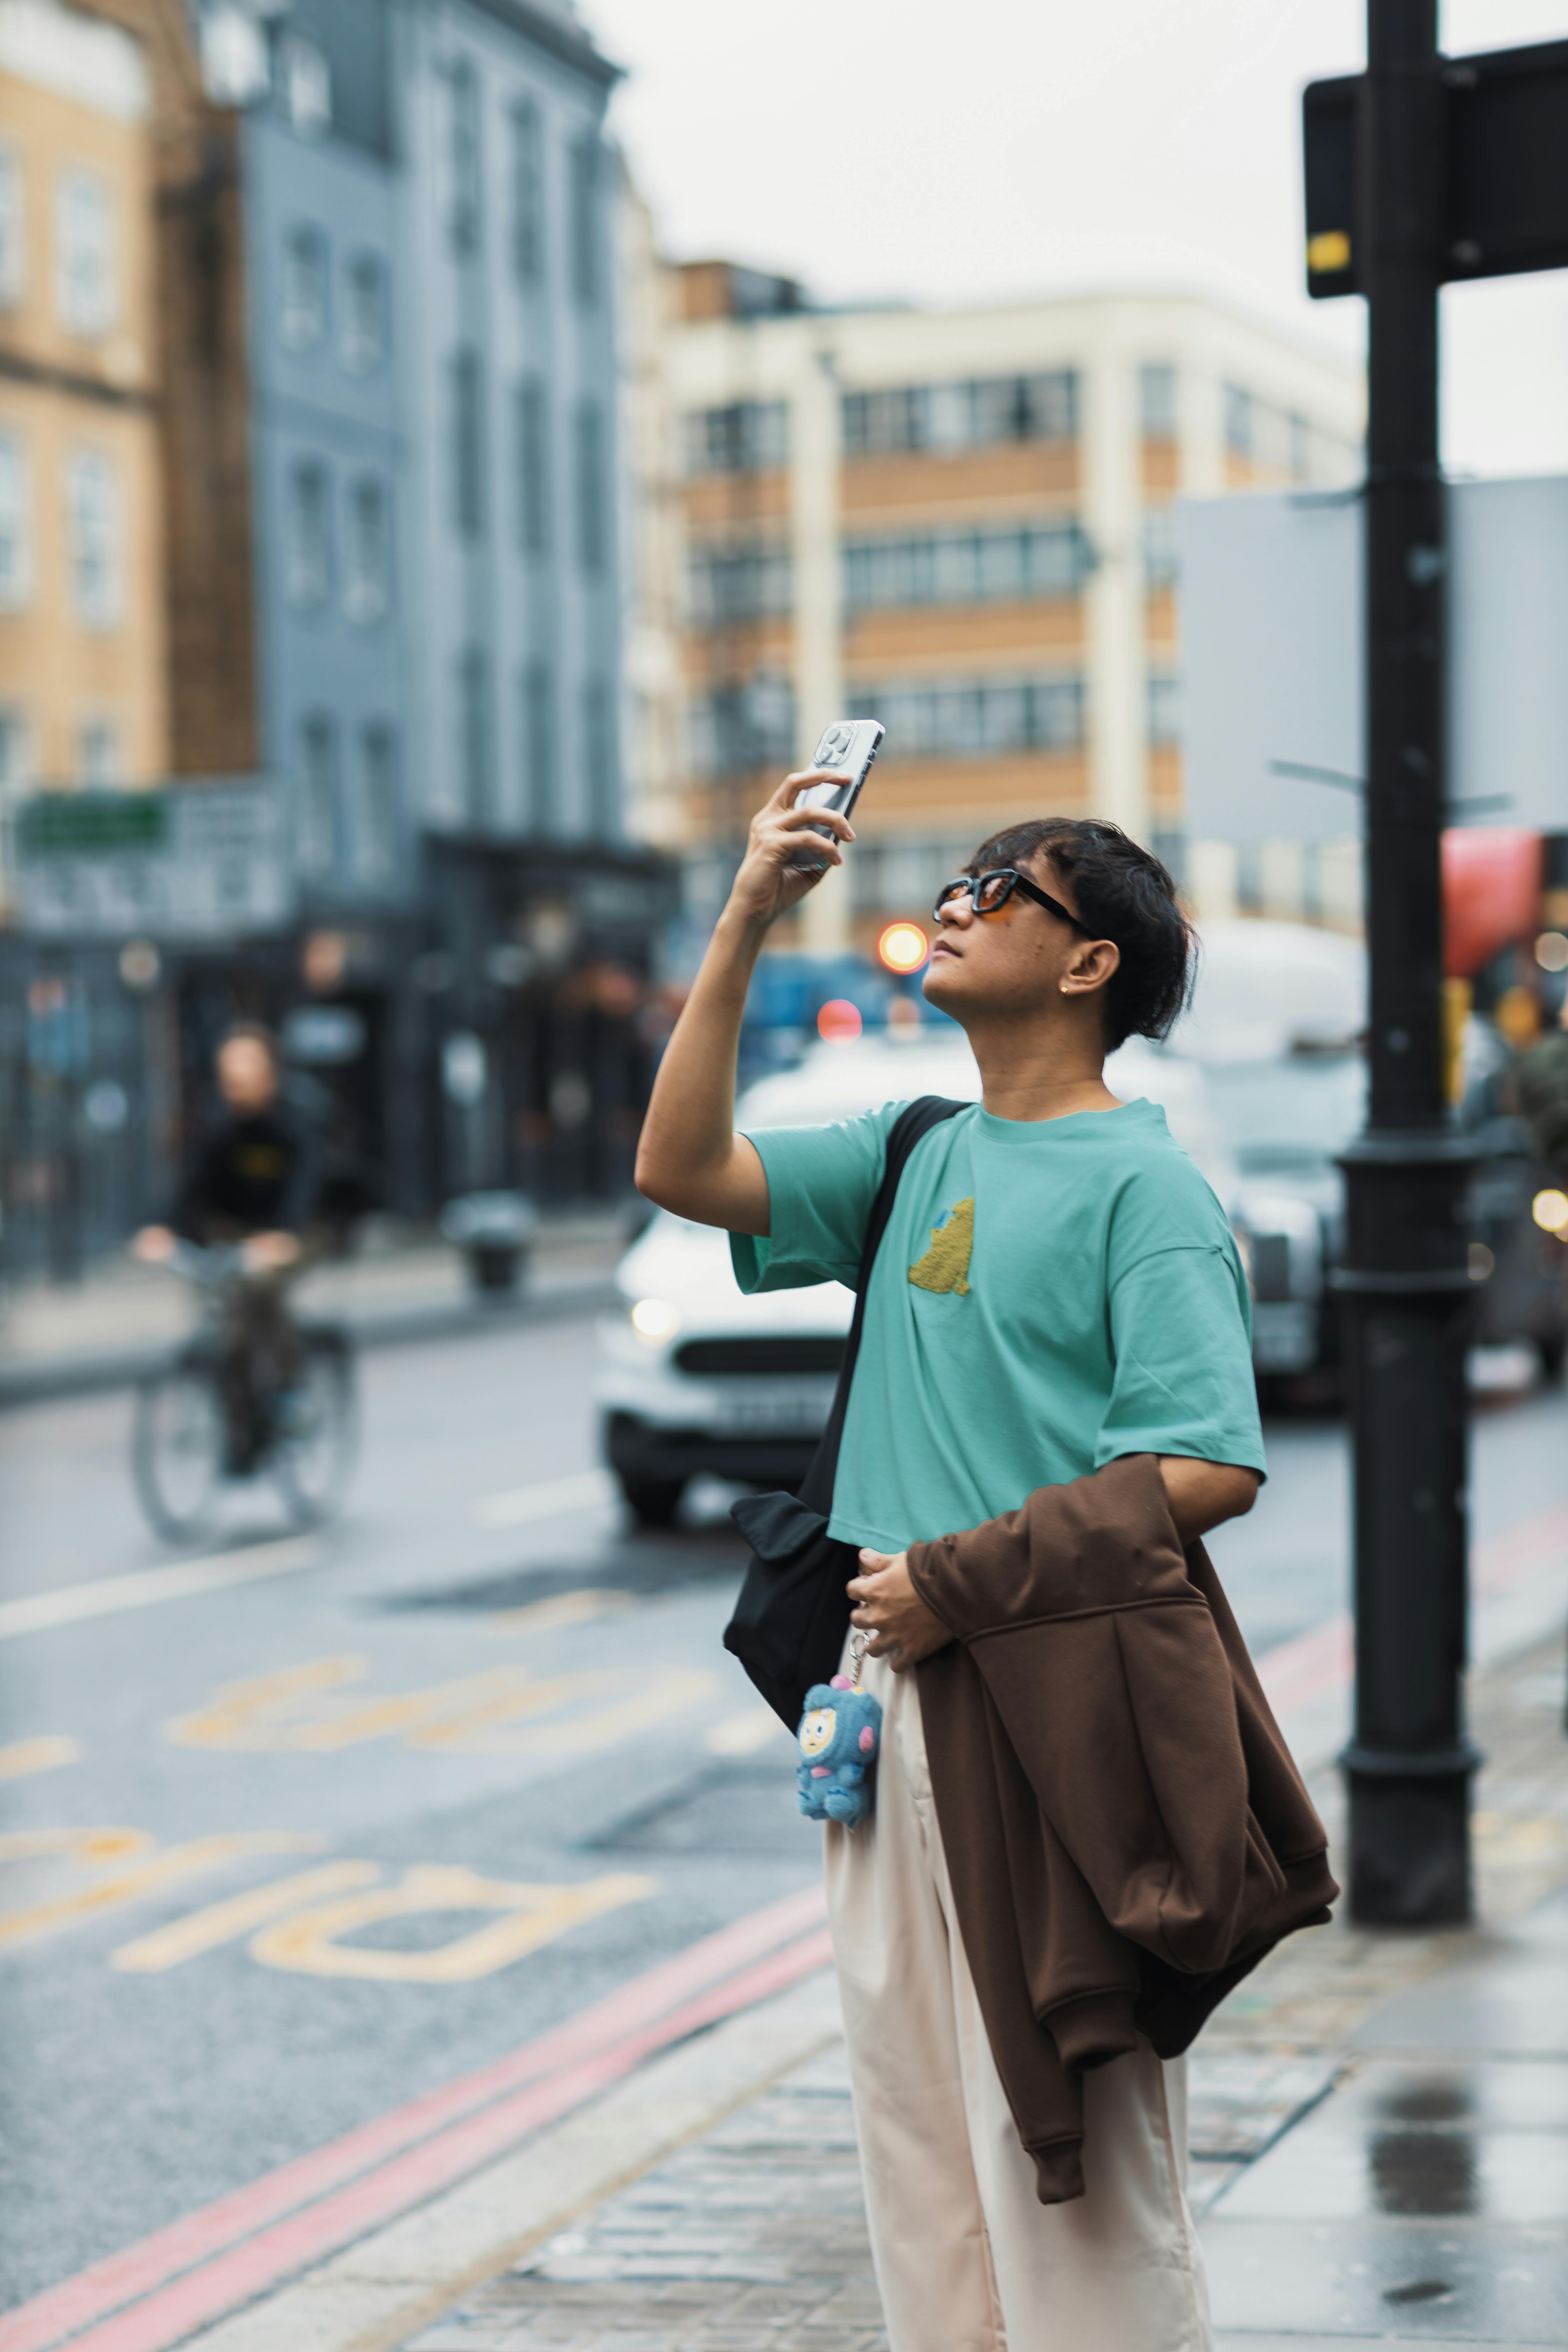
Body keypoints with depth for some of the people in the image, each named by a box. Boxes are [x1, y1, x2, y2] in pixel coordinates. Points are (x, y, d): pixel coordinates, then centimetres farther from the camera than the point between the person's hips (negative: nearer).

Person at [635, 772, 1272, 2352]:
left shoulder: (1140, 1185, -9)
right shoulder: (917, 1158, 13)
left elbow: (1210, 1471, -16)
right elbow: (682, 1171, 8)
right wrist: (744, 923, 3)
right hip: (900, 1684, 8)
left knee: (1065, 2144, -5)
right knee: (914, 2121, 13)